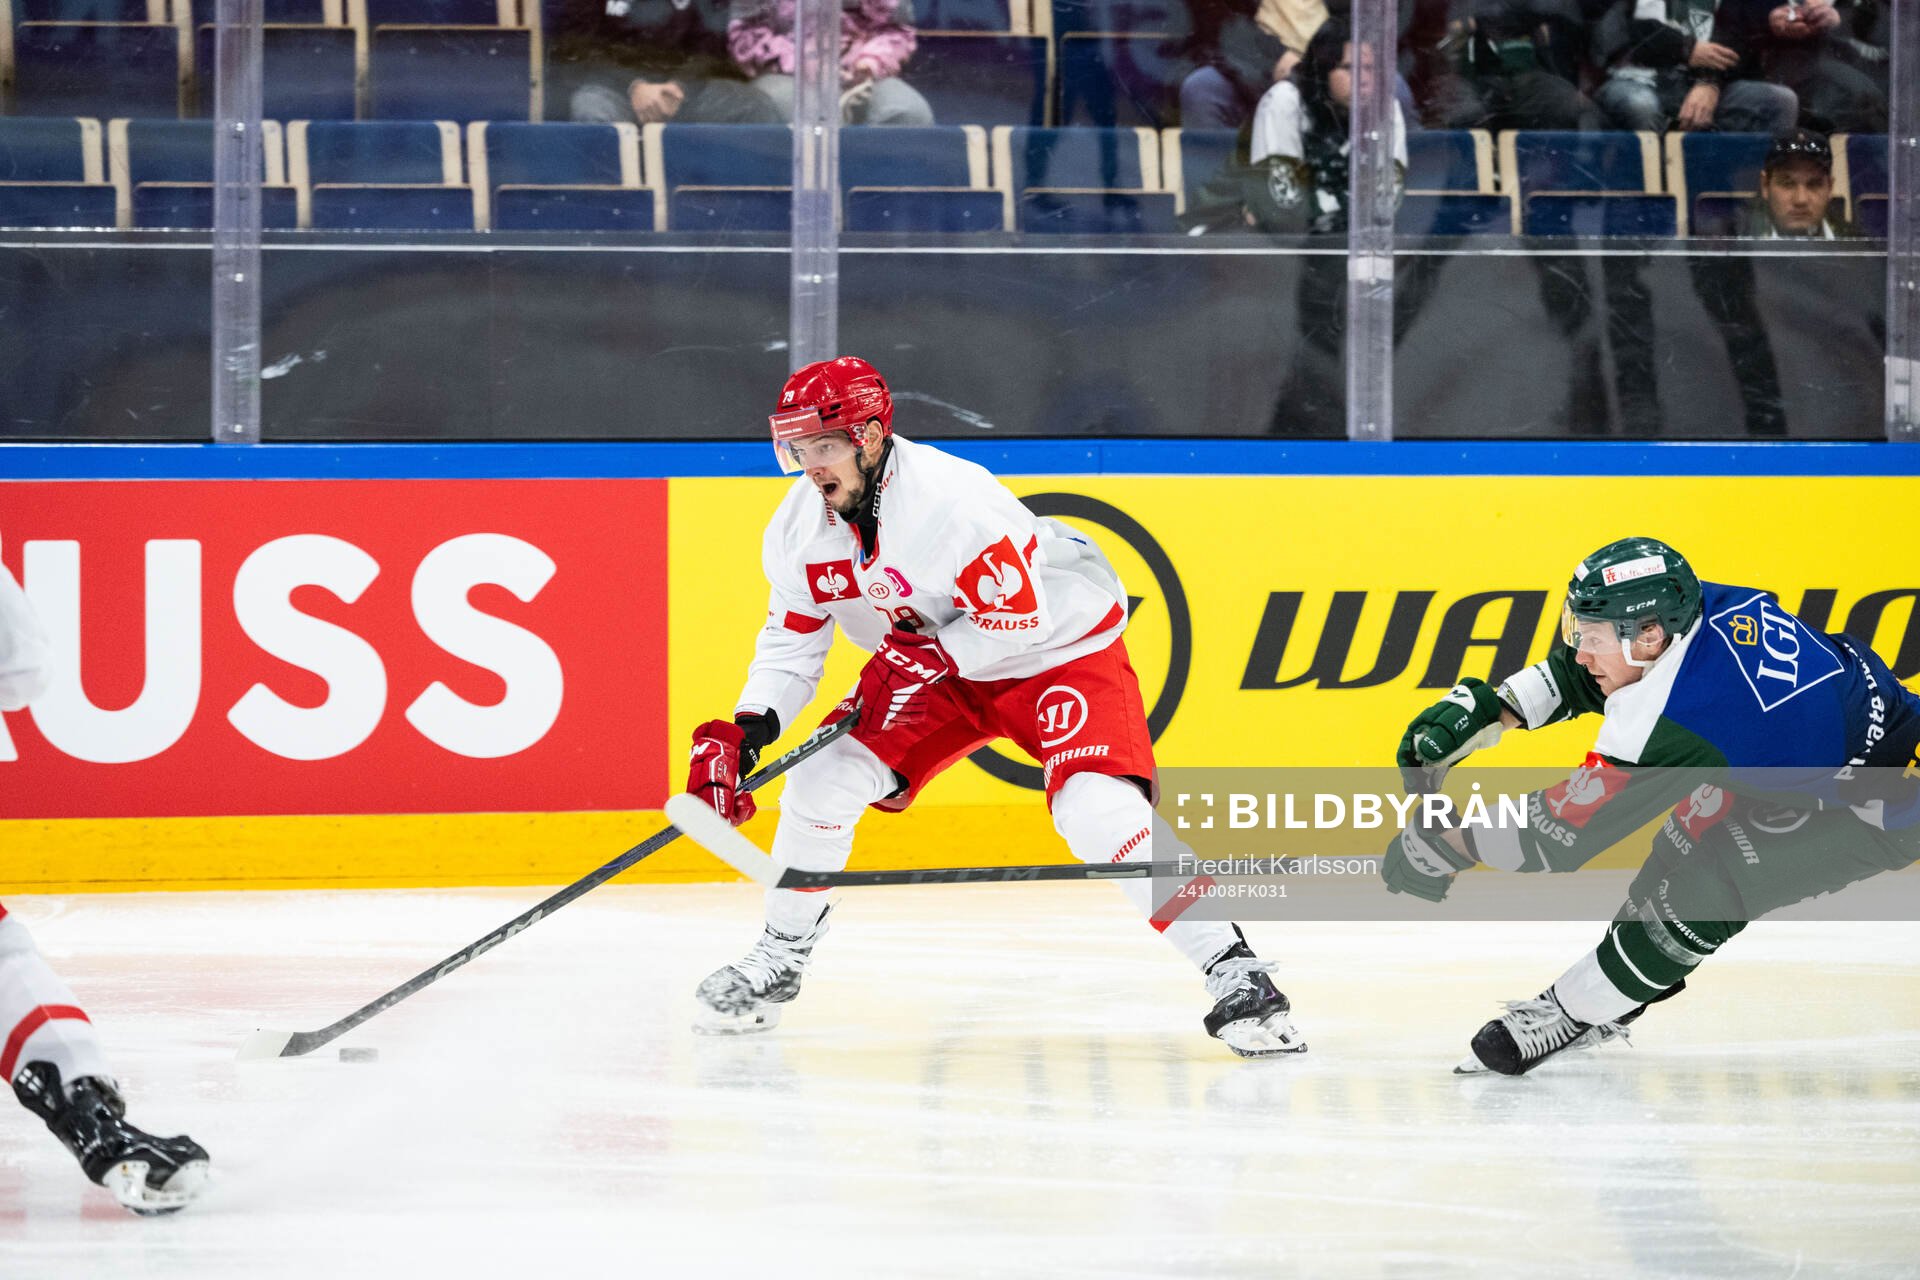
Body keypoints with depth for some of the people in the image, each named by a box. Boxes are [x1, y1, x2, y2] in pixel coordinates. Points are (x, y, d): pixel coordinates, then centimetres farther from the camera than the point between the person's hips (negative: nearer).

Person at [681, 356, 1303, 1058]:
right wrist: (748, 729, -13)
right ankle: (778, 961, 14)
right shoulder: (799, 527, -9)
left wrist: (930, 657, -29)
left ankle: (1231, 972, -24)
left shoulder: (953, 500, -33)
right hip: (931, 663, 7)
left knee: (1096, 808, -27)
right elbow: (792, 637, 0)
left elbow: (1017, 619, -28)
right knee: (823, 778, -7)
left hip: (1060, 648, -7)